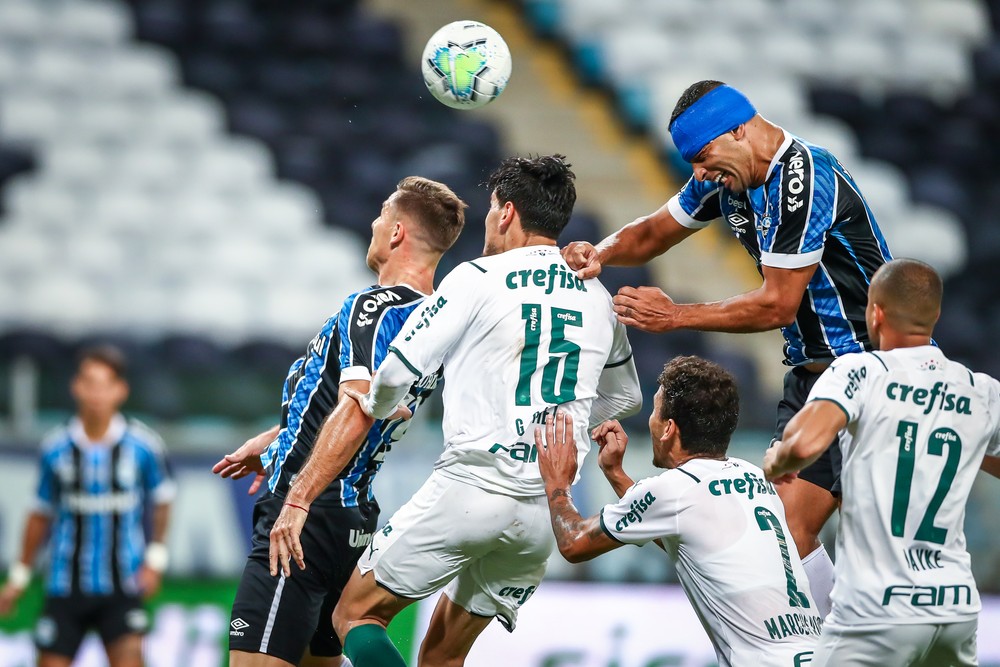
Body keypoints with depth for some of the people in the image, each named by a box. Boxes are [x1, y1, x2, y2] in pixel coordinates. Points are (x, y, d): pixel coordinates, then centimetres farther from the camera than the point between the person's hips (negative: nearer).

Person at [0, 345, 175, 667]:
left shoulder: (143, 445, -5)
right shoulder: (56, 448, -2)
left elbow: (162, 501, 10)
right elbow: (42, 514, 10)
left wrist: (155, 559, 1)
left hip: (123, 587, -1)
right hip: (65, 588, 1)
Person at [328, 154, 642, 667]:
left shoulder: (478, 279, -5)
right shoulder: (598, 299, 12)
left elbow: (398, 371, -4)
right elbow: (625, 399, 27)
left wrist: (376, 407, 18)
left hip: (471, 486, -6)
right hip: (546, 509, 6)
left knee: (354, 615, 6)